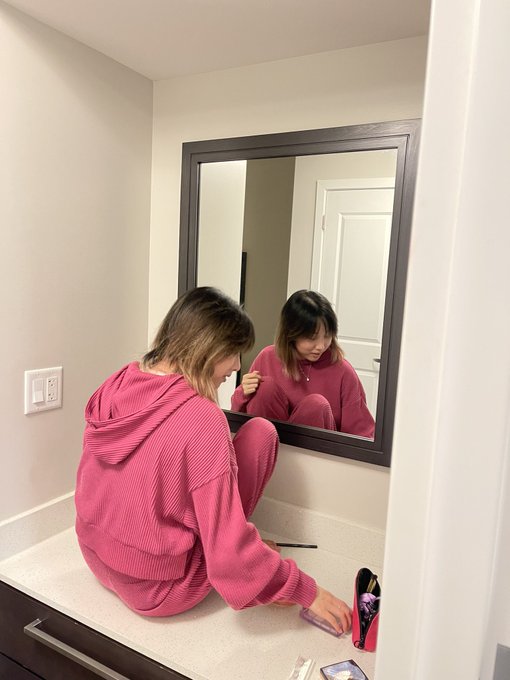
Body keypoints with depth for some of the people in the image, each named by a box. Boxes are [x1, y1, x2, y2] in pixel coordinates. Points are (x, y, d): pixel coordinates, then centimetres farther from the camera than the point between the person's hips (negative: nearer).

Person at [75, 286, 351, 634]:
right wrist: (306, 591, -12)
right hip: (162, 591, -7)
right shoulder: (201, 418, -28)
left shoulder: (117, 384, -7)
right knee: (261, 430, -3)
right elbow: (230, 549, -25)